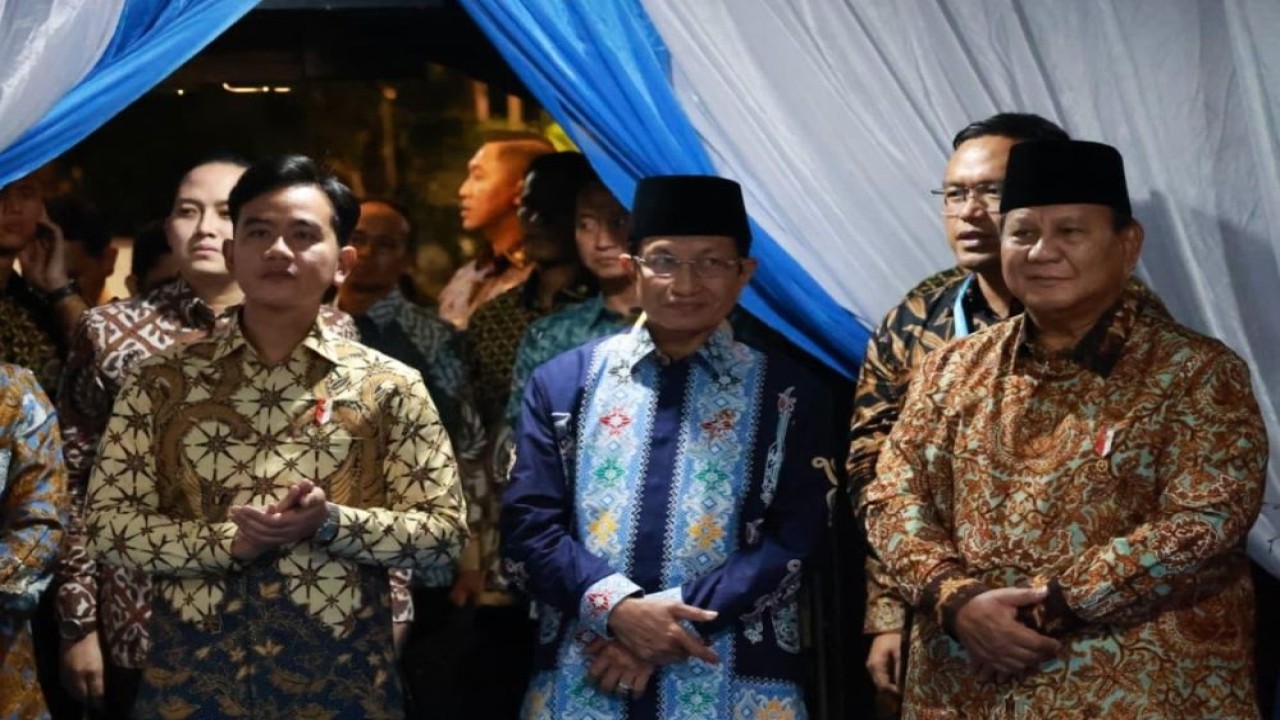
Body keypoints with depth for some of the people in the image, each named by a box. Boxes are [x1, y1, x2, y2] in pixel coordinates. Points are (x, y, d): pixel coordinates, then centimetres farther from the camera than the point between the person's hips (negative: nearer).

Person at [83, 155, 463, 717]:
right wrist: (227, 542, -14)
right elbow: (107, 522, 1)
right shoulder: (161, 381, 3)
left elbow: (445, 530, 0)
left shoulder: (390, 386, 2)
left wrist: (330, 523, -16)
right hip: (191, 675, 0)